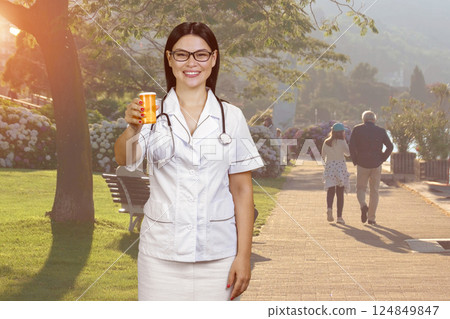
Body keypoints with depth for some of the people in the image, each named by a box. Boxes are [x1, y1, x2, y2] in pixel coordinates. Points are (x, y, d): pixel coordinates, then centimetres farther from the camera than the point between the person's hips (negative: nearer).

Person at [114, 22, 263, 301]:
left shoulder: (231, 117, 4)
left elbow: (242, 190, 3)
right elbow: (125, 158, -15)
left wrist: (243, 256, -2)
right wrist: (133, 128, -37)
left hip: (218, 256, 0)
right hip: (161, 255, 0)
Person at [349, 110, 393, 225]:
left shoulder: (357, 129, 0)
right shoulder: (381, 131, 3)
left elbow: (352, 146, -9)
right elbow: (390, 146, -5)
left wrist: (355, 160, 1)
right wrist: (382, 159, 4)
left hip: (362, 164, -1)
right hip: (376, 165, 1)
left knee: (361, 188, 12)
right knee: (374, 191, 11)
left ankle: (363, 205, -18)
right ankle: (371, 218, 9)